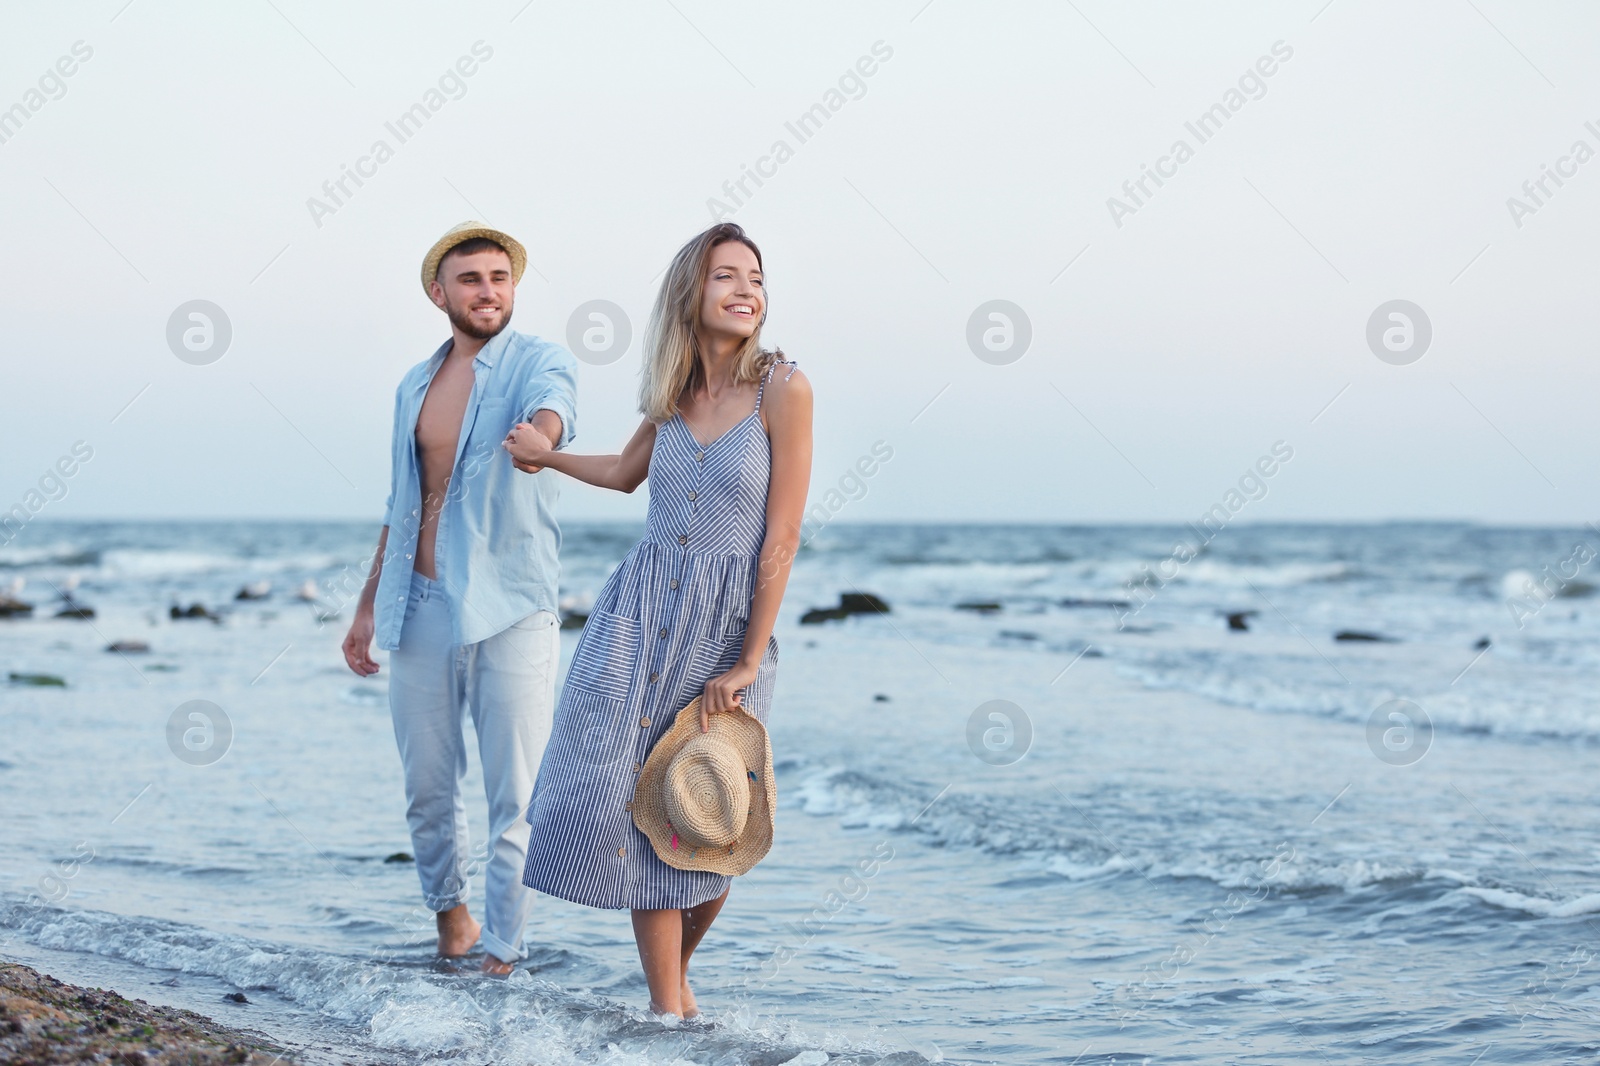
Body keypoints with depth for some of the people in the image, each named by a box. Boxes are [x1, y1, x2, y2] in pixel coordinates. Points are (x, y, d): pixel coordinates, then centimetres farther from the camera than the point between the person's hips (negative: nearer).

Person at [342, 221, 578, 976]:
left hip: (512, 614, -5)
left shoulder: (540, 363, -3)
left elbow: (549, 409, -28)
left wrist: (538, 434, -52)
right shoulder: (414, 386, 14)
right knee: (427, 791, 11)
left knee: (517, 799, -5)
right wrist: (368, 606, 19)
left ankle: (501, 956, 1)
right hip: (420, 610, 5)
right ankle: (450, 913, 32)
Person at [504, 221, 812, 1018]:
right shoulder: (673, 393, 4)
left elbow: (781, 539, -11)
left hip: (729, 625, -3)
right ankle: (668, 1010, 4)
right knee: (642, 805, -4)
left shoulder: (782, 389, -10)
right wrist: (546, 455, 26)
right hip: (642, 612, 4)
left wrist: (748, 663, -11)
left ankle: (677, 972, 30)